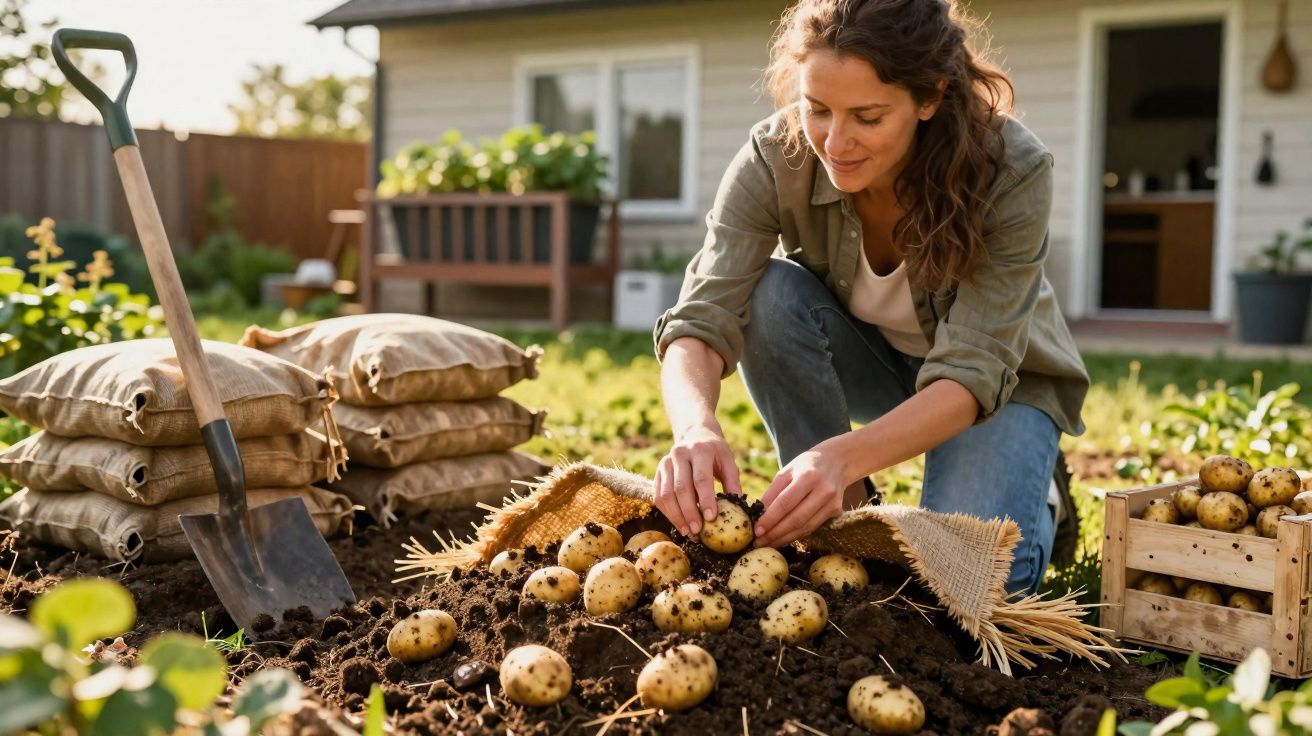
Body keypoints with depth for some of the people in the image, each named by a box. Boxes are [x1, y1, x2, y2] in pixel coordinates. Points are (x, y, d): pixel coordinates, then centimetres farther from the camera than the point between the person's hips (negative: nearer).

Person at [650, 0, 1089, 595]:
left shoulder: (1012, 173, -32)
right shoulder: (775, 160, -26)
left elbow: (972, 371, -36)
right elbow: (702, 319, -33)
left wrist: (844, 455, -54)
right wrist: (695, 427, -56)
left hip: (999, 383, -2)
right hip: (864, 361, 3)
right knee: (771, 294, -29)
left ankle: (1032, 496, 8)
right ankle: (841, 511, -12)